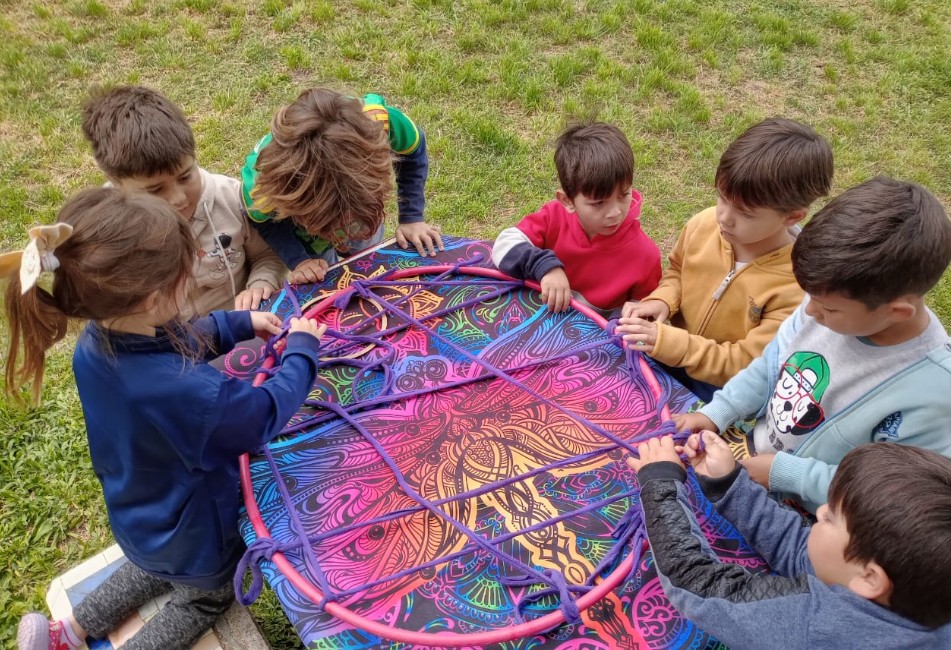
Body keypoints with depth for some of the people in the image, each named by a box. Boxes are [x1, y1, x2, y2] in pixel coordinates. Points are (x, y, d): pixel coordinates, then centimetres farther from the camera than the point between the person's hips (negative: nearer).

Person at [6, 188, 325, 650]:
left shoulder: (94, 343, -20)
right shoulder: (185, 391, -46)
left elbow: (179, 342, 1)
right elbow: (268, 414, -27)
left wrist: (242, 322, -2)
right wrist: (302, 348, -13)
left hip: (139, 517, 7)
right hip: (195, 536, -6)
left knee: (159, 570, 39)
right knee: (204, 601, 27)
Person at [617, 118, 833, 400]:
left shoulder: (796, 285, -26)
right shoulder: (703, 225, -13)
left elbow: (747, 364, -24)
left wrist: (668, 343, -34)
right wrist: (661, 301, -13)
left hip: (726, 392, -5)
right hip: (668, 356, 5)